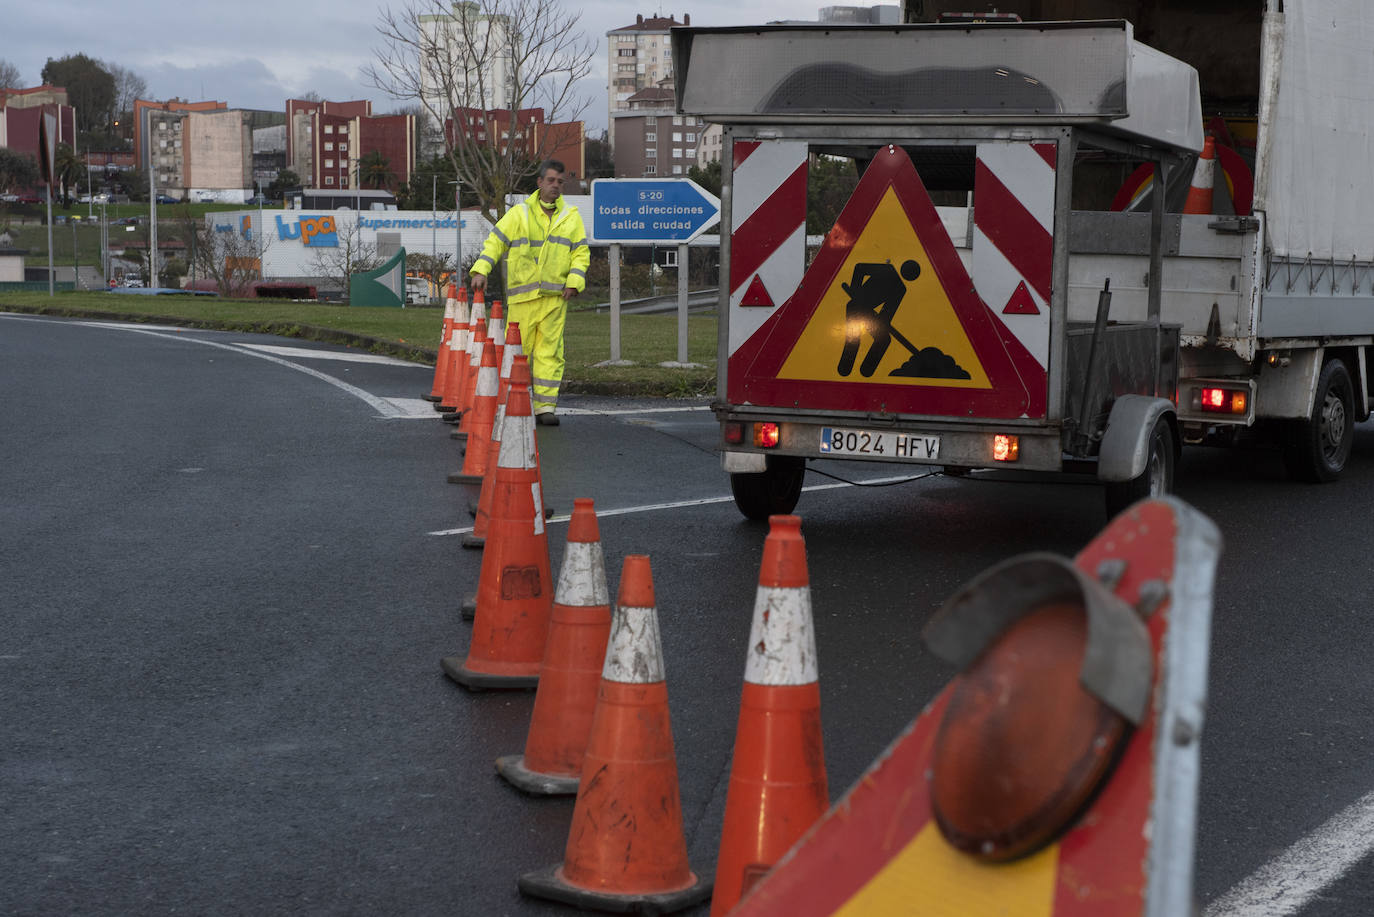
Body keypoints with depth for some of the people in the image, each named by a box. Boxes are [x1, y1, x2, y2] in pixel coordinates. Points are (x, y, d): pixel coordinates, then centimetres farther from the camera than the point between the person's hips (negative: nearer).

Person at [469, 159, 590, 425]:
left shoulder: (571, 217, 12)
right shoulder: (519, 214, 7)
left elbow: (581, 252, 11)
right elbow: (495, 242, 6)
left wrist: (574, 282, -3)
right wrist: (481, 270, -7)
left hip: (555, 296, 1)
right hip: (521, 295, -1)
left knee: (550, 350, -2)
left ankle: (545, 406, 0)